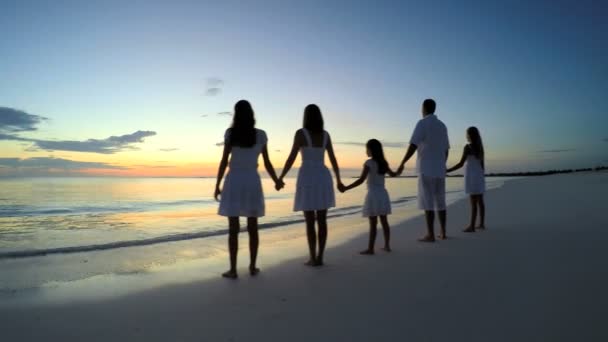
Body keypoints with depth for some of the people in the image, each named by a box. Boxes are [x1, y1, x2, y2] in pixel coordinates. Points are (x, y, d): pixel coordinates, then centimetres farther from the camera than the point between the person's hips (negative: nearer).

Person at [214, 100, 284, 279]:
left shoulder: (230, 133, -2)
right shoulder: (261, 135, 3)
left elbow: (224, 161, -5)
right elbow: (267, 163, 4)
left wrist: (217, 185, 2)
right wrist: (276, 181, 19)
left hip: (234, 181, -2)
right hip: (253, 181, 2)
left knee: (233, 228, 1)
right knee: (252, 227, 10)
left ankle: (233, 269, 3)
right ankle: (253, 267, 15)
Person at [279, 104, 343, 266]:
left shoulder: (300, 133, -5)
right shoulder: (326, 134, 8)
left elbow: (291, 158, -9)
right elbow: (333, 159, 10)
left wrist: (280, 178, 1)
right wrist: (338, 179, 22)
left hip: (307, 178, -4)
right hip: (323, 177, 4)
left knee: (310, 221, 1)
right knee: (322, 220, 8)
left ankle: (313, 258, 3)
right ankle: (320, 257, 10)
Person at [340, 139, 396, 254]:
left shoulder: (369, 163, -12)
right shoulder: (383, 163, 9)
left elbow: (361, 180, -20)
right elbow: (392, 174, 27)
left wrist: (346, 188, -18)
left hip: (373, 195, -7)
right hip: (383, 194, 7)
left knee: (373, 223, -5)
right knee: (384, 221, 14)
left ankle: (370, 249, 0)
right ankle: (387, 245, 21)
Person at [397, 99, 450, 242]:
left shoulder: (422, 123, -7)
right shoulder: (442, 125, 15)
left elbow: (413, 146, -16)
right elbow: (446, 150, 18)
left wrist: (402, 164, -13)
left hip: (426, 169, -7)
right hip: (439, 169, 7)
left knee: (428, 202, -6)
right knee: (440, 201, 12)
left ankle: (430, 235, -5)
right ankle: (443, 233, 16)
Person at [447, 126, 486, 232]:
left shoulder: (468, 147, -14)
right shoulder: (479, 147, 10)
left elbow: (461, 164, -20)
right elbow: (482, 164, 14)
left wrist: (447, 171, -18)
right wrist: (481, 176, 21)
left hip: (472, 176, -8)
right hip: (479, 176, 8)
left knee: (473, 202, -8)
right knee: (480, 201, 12)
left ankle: (472, 226, -6)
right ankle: (482, 223, 18)